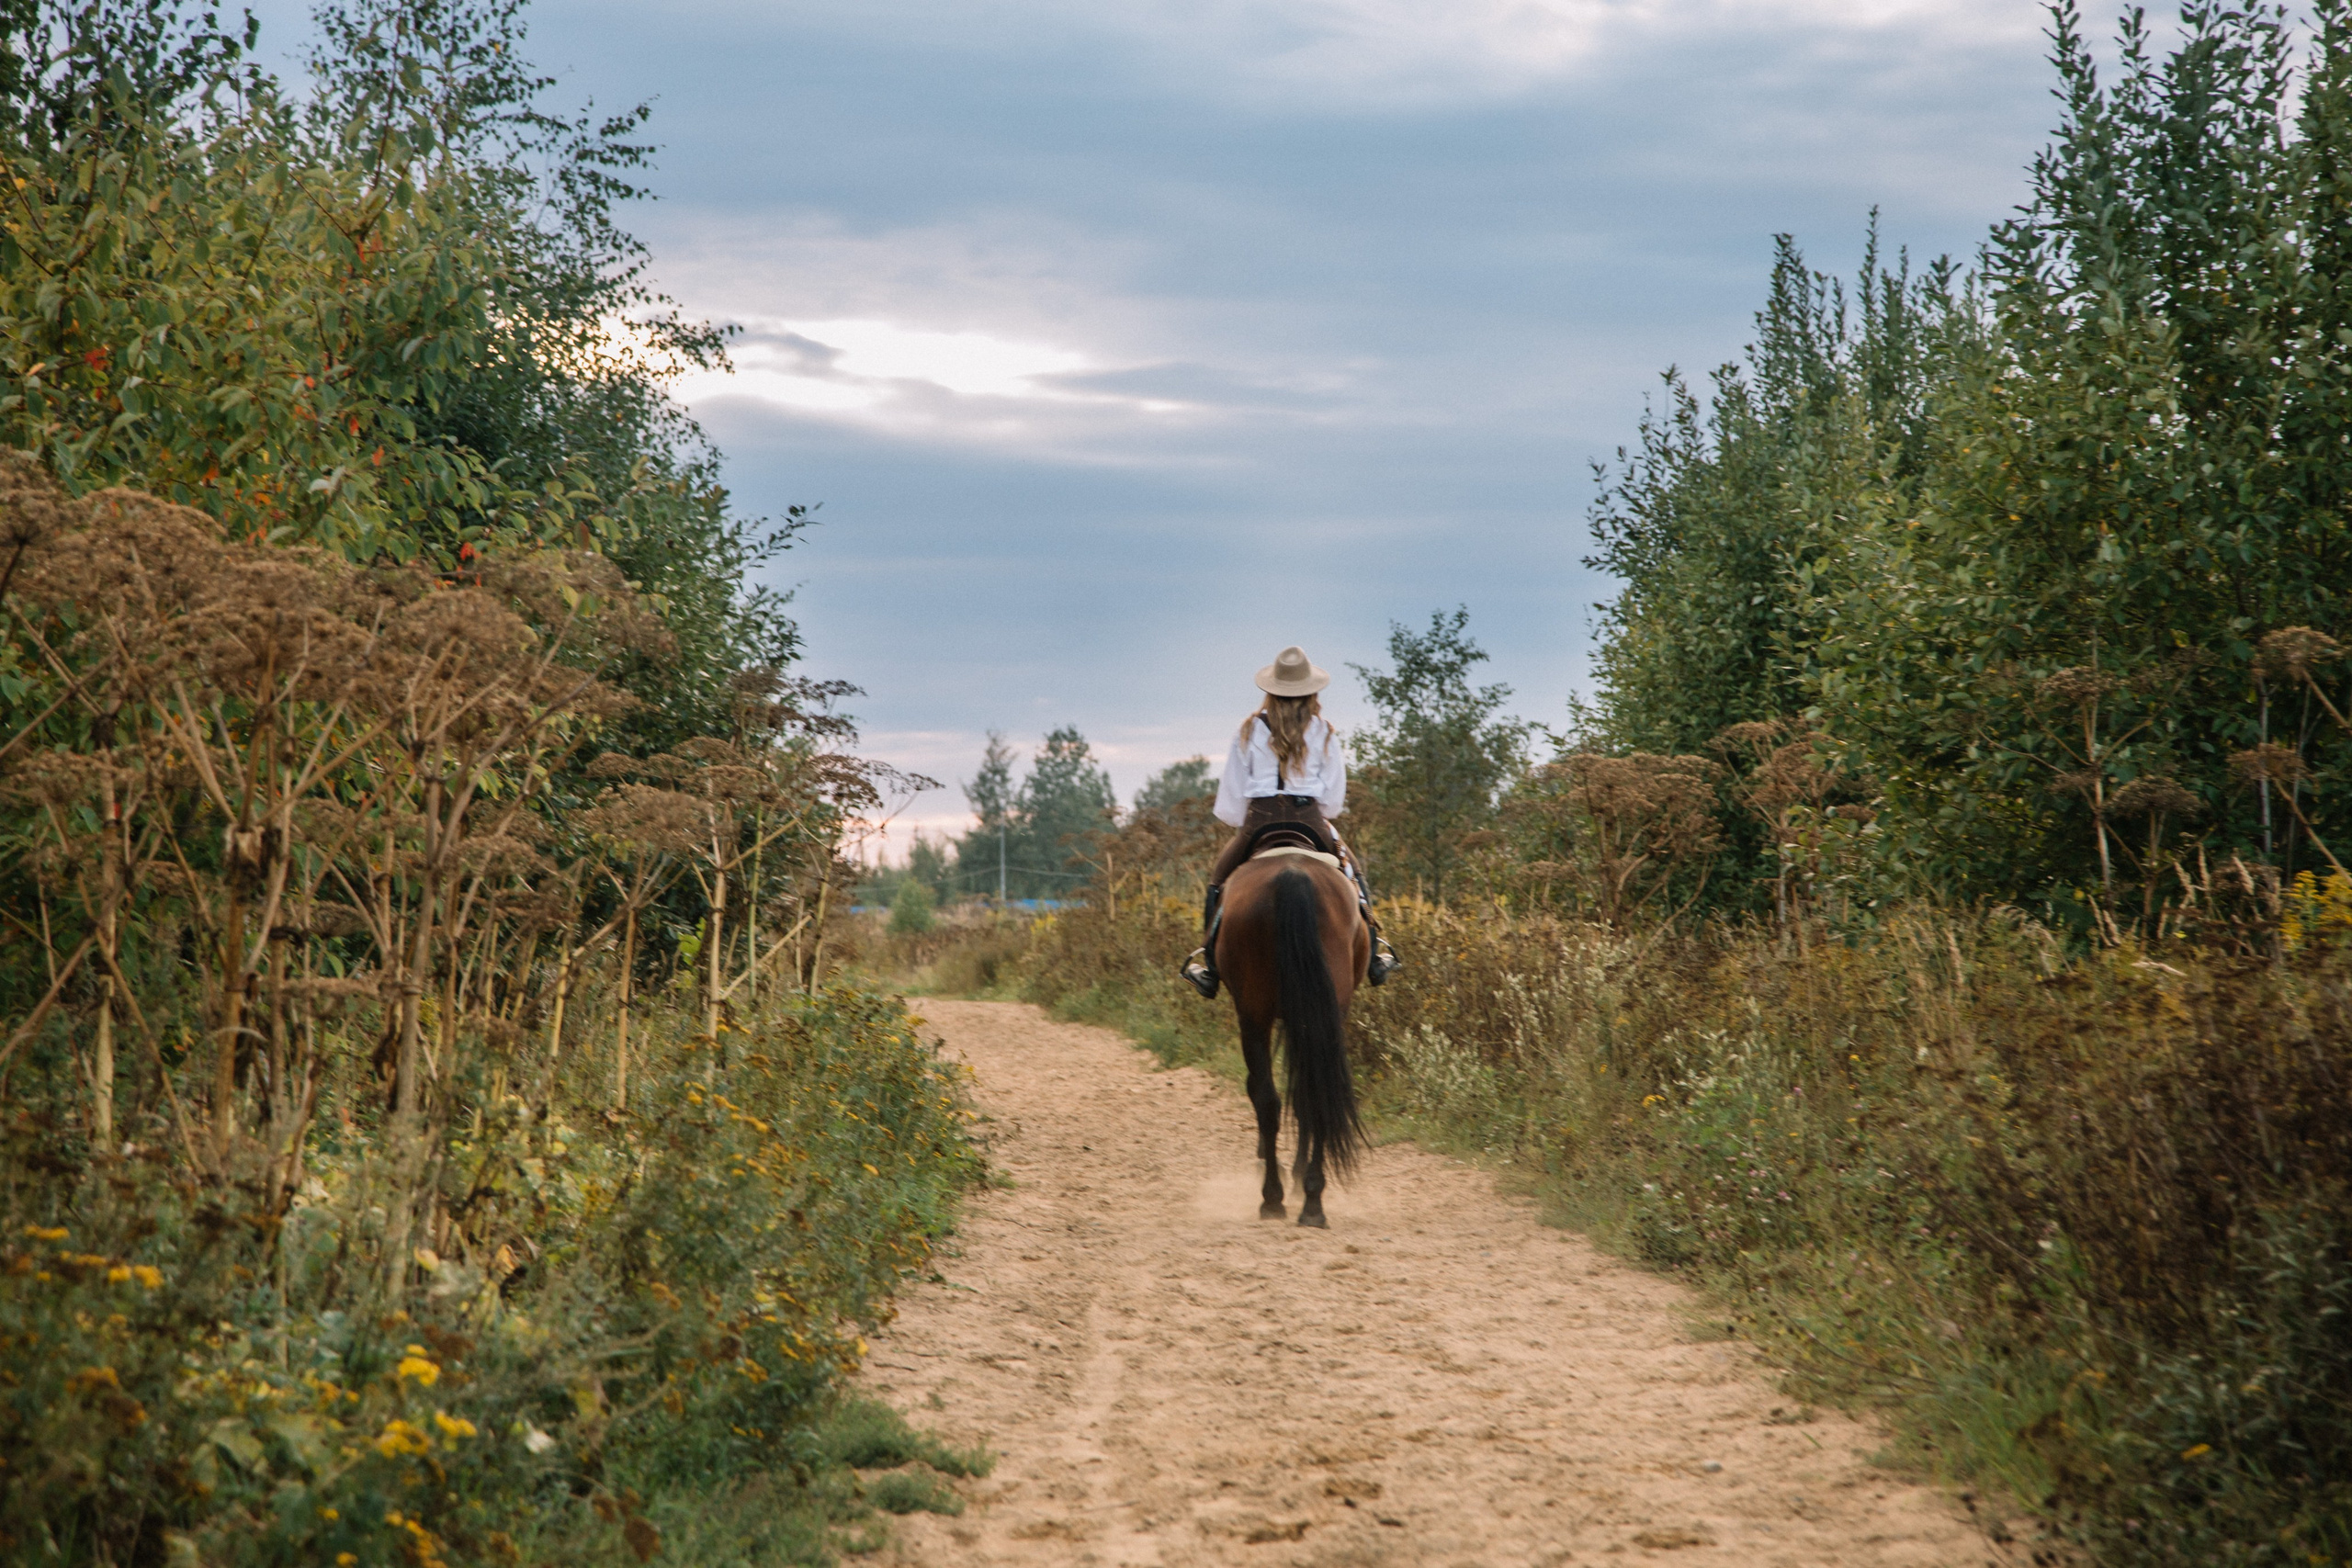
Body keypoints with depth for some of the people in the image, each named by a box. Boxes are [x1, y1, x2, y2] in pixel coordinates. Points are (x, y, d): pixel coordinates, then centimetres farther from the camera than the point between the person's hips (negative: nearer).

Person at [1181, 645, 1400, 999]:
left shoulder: (1250, 731, 5)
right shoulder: (1323, 732, 4)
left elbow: (1231, 796, 7)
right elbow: (1335, 796, 5)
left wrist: (1242, 827, 22)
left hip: (1259, 819, 0)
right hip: (1310, 819, 0)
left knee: (1220, 877, 18)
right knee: (1352, 871, 22)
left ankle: (1209, 959, 4)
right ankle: (1374, 952, 9)